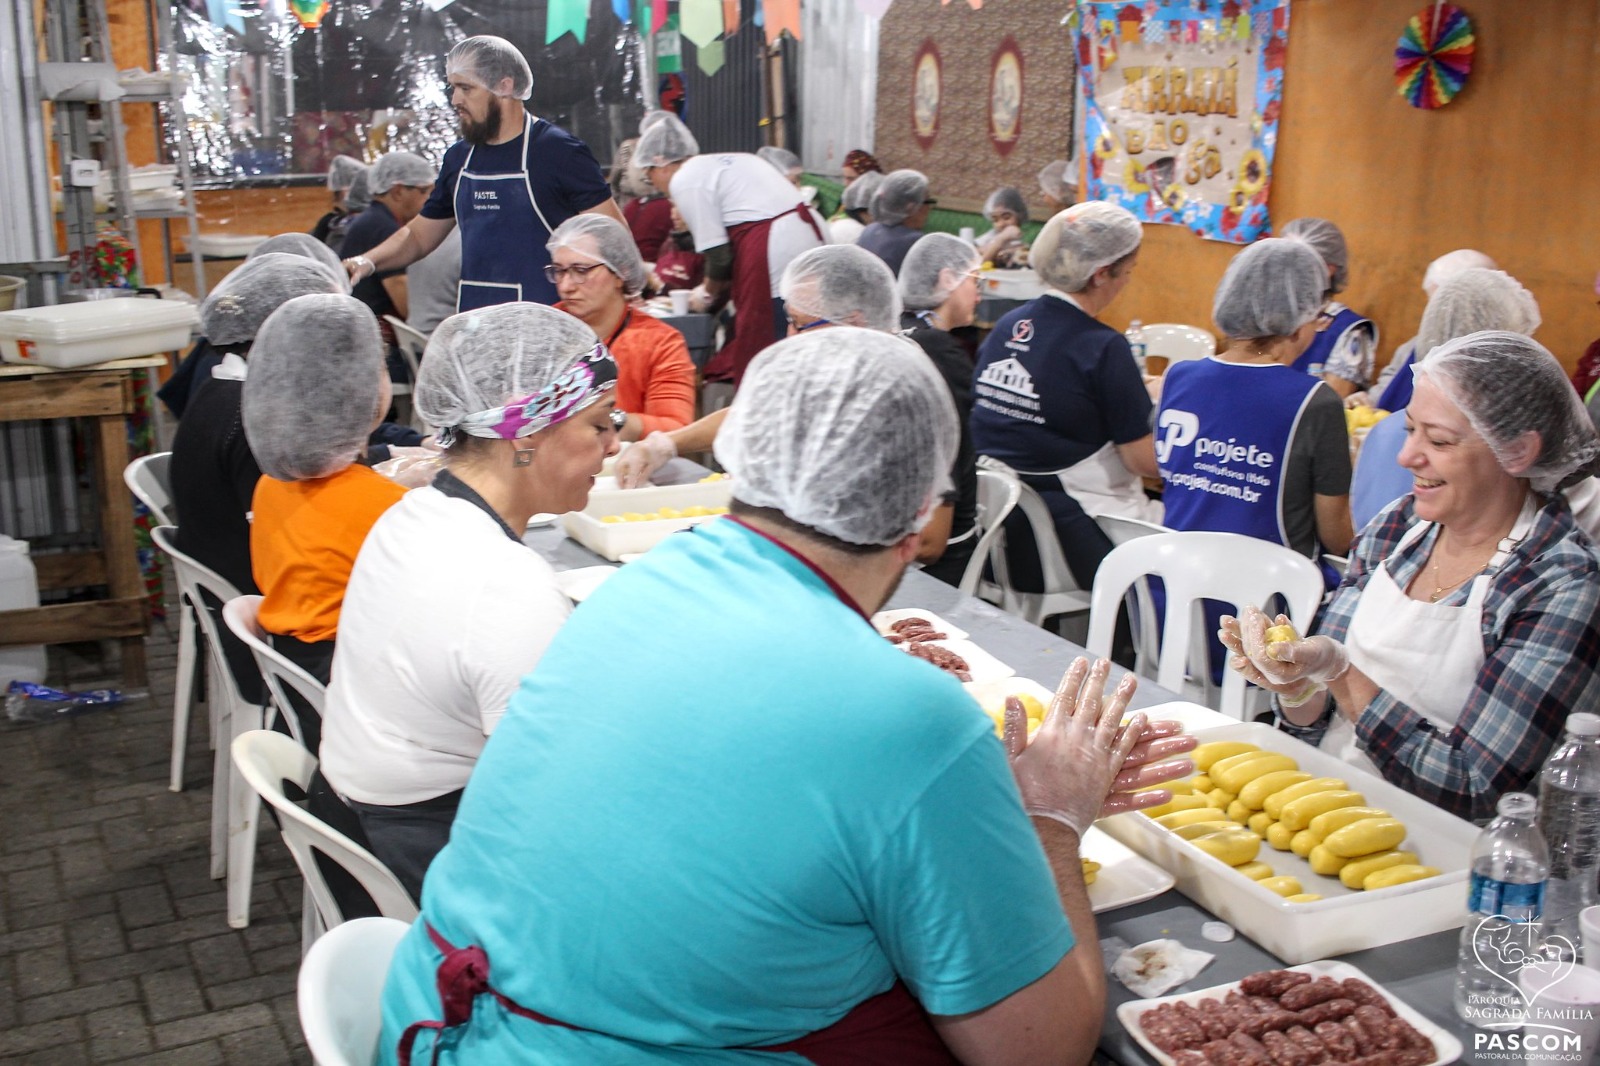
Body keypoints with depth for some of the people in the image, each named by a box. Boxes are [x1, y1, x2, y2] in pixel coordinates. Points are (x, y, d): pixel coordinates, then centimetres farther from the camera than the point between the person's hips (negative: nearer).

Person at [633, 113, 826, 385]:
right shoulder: (731, 160, 24)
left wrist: (709, 296, 13)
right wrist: (717, 293, 28)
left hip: (776, 254, -9)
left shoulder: (684, 181, -1)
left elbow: (719, 255, -5)